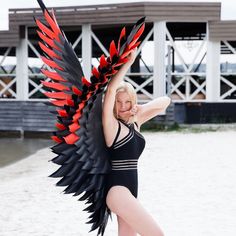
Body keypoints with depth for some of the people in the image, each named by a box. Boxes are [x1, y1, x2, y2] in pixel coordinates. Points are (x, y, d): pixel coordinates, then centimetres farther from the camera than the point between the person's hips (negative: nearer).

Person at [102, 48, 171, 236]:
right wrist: (129, 62, -17)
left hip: (129, 192, 8)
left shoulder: (135, 122, 13)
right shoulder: (111, 124, -6)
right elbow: (111, 89, -21)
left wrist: (140, 109, 2)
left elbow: (165, 101, 19)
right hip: (118, 191, -8)